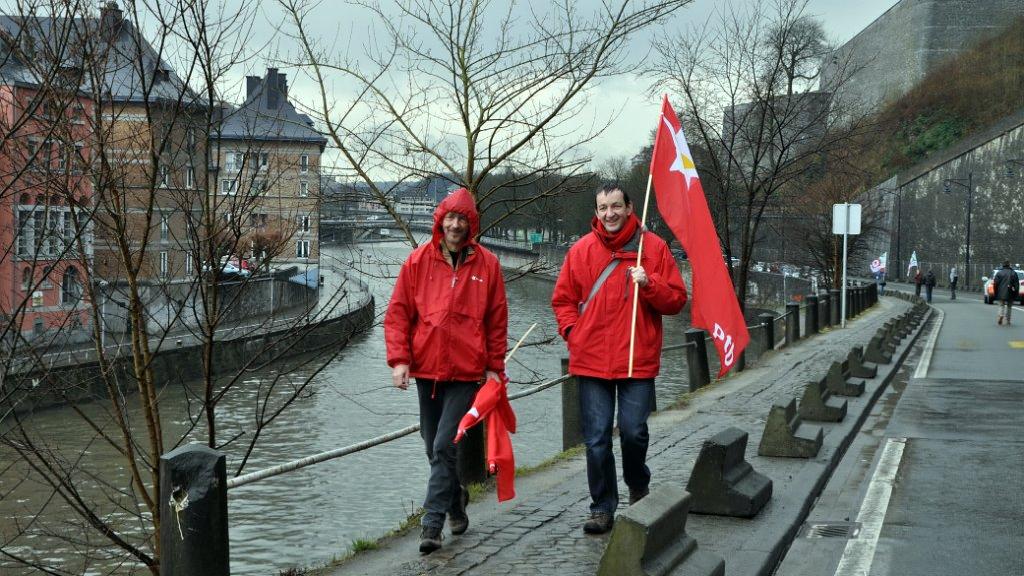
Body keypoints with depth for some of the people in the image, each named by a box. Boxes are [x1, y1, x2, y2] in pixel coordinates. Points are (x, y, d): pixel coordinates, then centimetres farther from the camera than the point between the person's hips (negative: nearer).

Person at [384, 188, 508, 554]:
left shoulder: (487, 265, 0)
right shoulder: (418, 261, 1)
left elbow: (497, 320, 5)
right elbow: (397, 313, 2)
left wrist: (495, 367, 4)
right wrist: (399, 359, -6)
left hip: (466, 374, -3)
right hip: (426, 371, 3)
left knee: (444, 448, -10)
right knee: (435, 448, 13)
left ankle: (432, 524, -6)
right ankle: (456, 503, 35)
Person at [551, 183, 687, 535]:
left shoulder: (653, 247, 2)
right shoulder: (581, 250, 5)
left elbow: (676, 300, 2)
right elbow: (563, 300, 13)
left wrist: (649, 284, -15)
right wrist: (572, 332, -2)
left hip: (638, 360, -1)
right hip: (591, 360, 1)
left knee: (634, 432, 0)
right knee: (596, 439, 3)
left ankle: (638, 486, 30)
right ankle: (603, 508, 15)